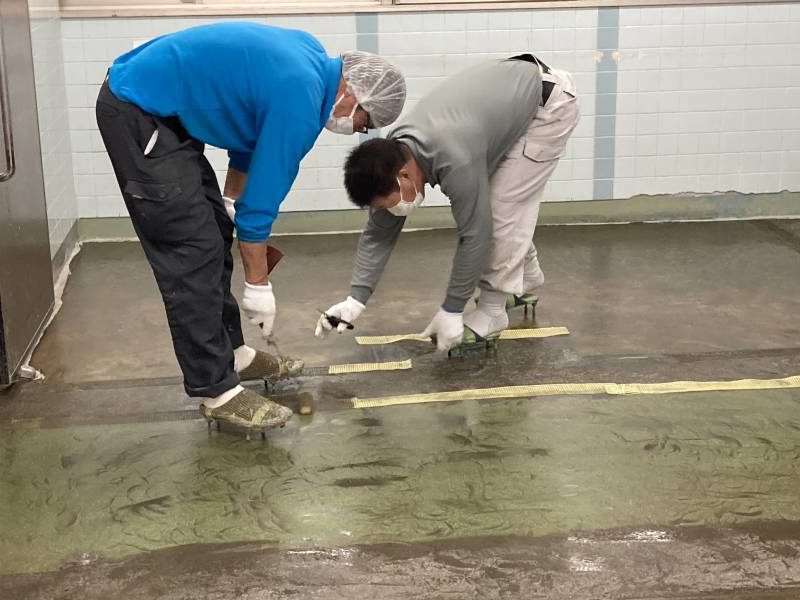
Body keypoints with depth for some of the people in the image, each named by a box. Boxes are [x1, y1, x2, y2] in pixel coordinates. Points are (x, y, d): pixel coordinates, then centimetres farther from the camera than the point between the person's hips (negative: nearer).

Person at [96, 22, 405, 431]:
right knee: (193, 252, -10)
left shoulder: (312, 58, 5)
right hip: (137, 114, -10)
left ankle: (231, 352, 24)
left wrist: (231, 202, 19)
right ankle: (217, 391, -4)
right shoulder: (299, 102, -22)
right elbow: (260, 202, -16)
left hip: (151, 102, 10)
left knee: (215, 233, 13)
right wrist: (258, 286, -5)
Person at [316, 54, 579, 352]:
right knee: (484, 204, 13)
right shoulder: (391, 159, -11)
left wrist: (451, 311, -19)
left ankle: (492, 311, -1)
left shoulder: (455, 161, -36)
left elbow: (475, 234, -28)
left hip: (549, 102, -8)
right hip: (511, 96, 8)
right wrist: (355, 300, -10)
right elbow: (378, 235, -3)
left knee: (503, 208, -11)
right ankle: (526, 282, 31)